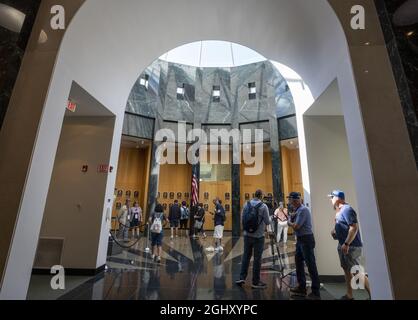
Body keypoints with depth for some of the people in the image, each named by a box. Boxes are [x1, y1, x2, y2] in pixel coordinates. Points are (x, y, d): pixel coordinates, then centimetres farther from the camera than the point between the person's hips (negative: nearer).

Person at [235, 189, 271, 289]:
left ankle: (242, 277, 19)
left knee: (246, 256, 16)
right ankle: (256, 282, 19)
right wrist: (271, 219, 17)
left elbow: (243, 219, 6)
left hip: (247, 235, 4)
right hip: (258, 236, -3)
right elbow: (267, 222, -5)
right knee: (257, 259, 8)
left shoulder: (246, 204, 0)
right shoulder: (263, 206, -12)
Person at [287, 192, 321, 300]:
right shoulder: (298, 210, 9)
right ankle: (301, 288, 29)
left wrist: (289, 222, -4)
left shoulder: (303, 210, -19)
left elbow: (296, 226, -21)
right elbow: (295, 224, 11)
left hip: (306, 239, -10)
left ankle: (316, 293, 11)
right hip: (300, 240, 10)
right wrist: (291, 221, -5)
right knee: (298, 262, 16)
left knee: (311, 265, -1)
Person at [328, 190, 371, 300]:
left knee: (357, 272, -2)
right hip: (342, 245, 10)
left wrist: (346, 244, -24)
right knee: (346, 270, 15)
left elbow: (354, 227, -24)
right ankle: (349, 295, 26)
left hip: (351, 246, -10)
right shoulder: (340, 211, 11)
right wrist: (335, 232, 7)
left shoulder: (347, 209, -18)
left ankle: (372, 295, 13)